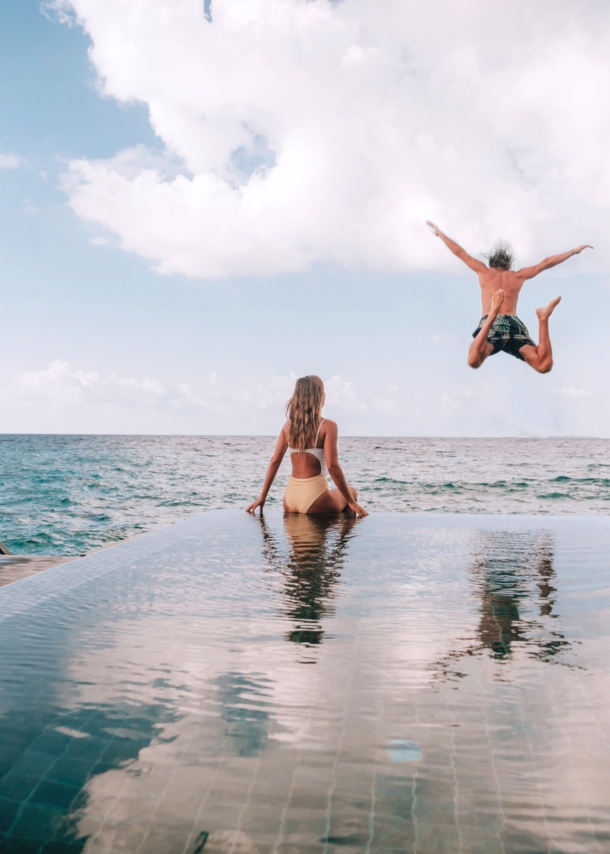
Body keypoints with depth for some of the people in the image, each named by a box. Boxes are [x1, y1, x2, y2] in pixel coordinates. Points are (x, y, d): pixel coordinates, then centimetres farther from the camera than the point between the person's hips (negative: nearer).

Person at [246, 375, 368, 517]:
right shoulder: (328, 426, -10)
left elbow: (275, 461, 5)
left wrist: (262, 496, 10)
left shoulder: (289, 425, 5)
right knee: (351, 492, 26)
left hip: (290, 496, 5)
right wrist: (351, 501, -11)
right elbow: (332, 466, -17)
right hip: (314, 496, -4)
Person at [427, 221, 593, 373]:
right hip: (515, 326, 2)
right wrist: (574, 251, 47)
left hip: (492, 326, -2)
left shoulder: (484, 271, 22)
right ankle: (543, 319, -27)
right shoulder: (519, 275, 27)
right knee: (544, 365, -12)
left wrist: (439, 232, 36)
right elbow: (546, 263, 34)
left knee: (474, 361, -30)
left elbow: (459, 251, 25)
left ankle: (492, 315, -44)